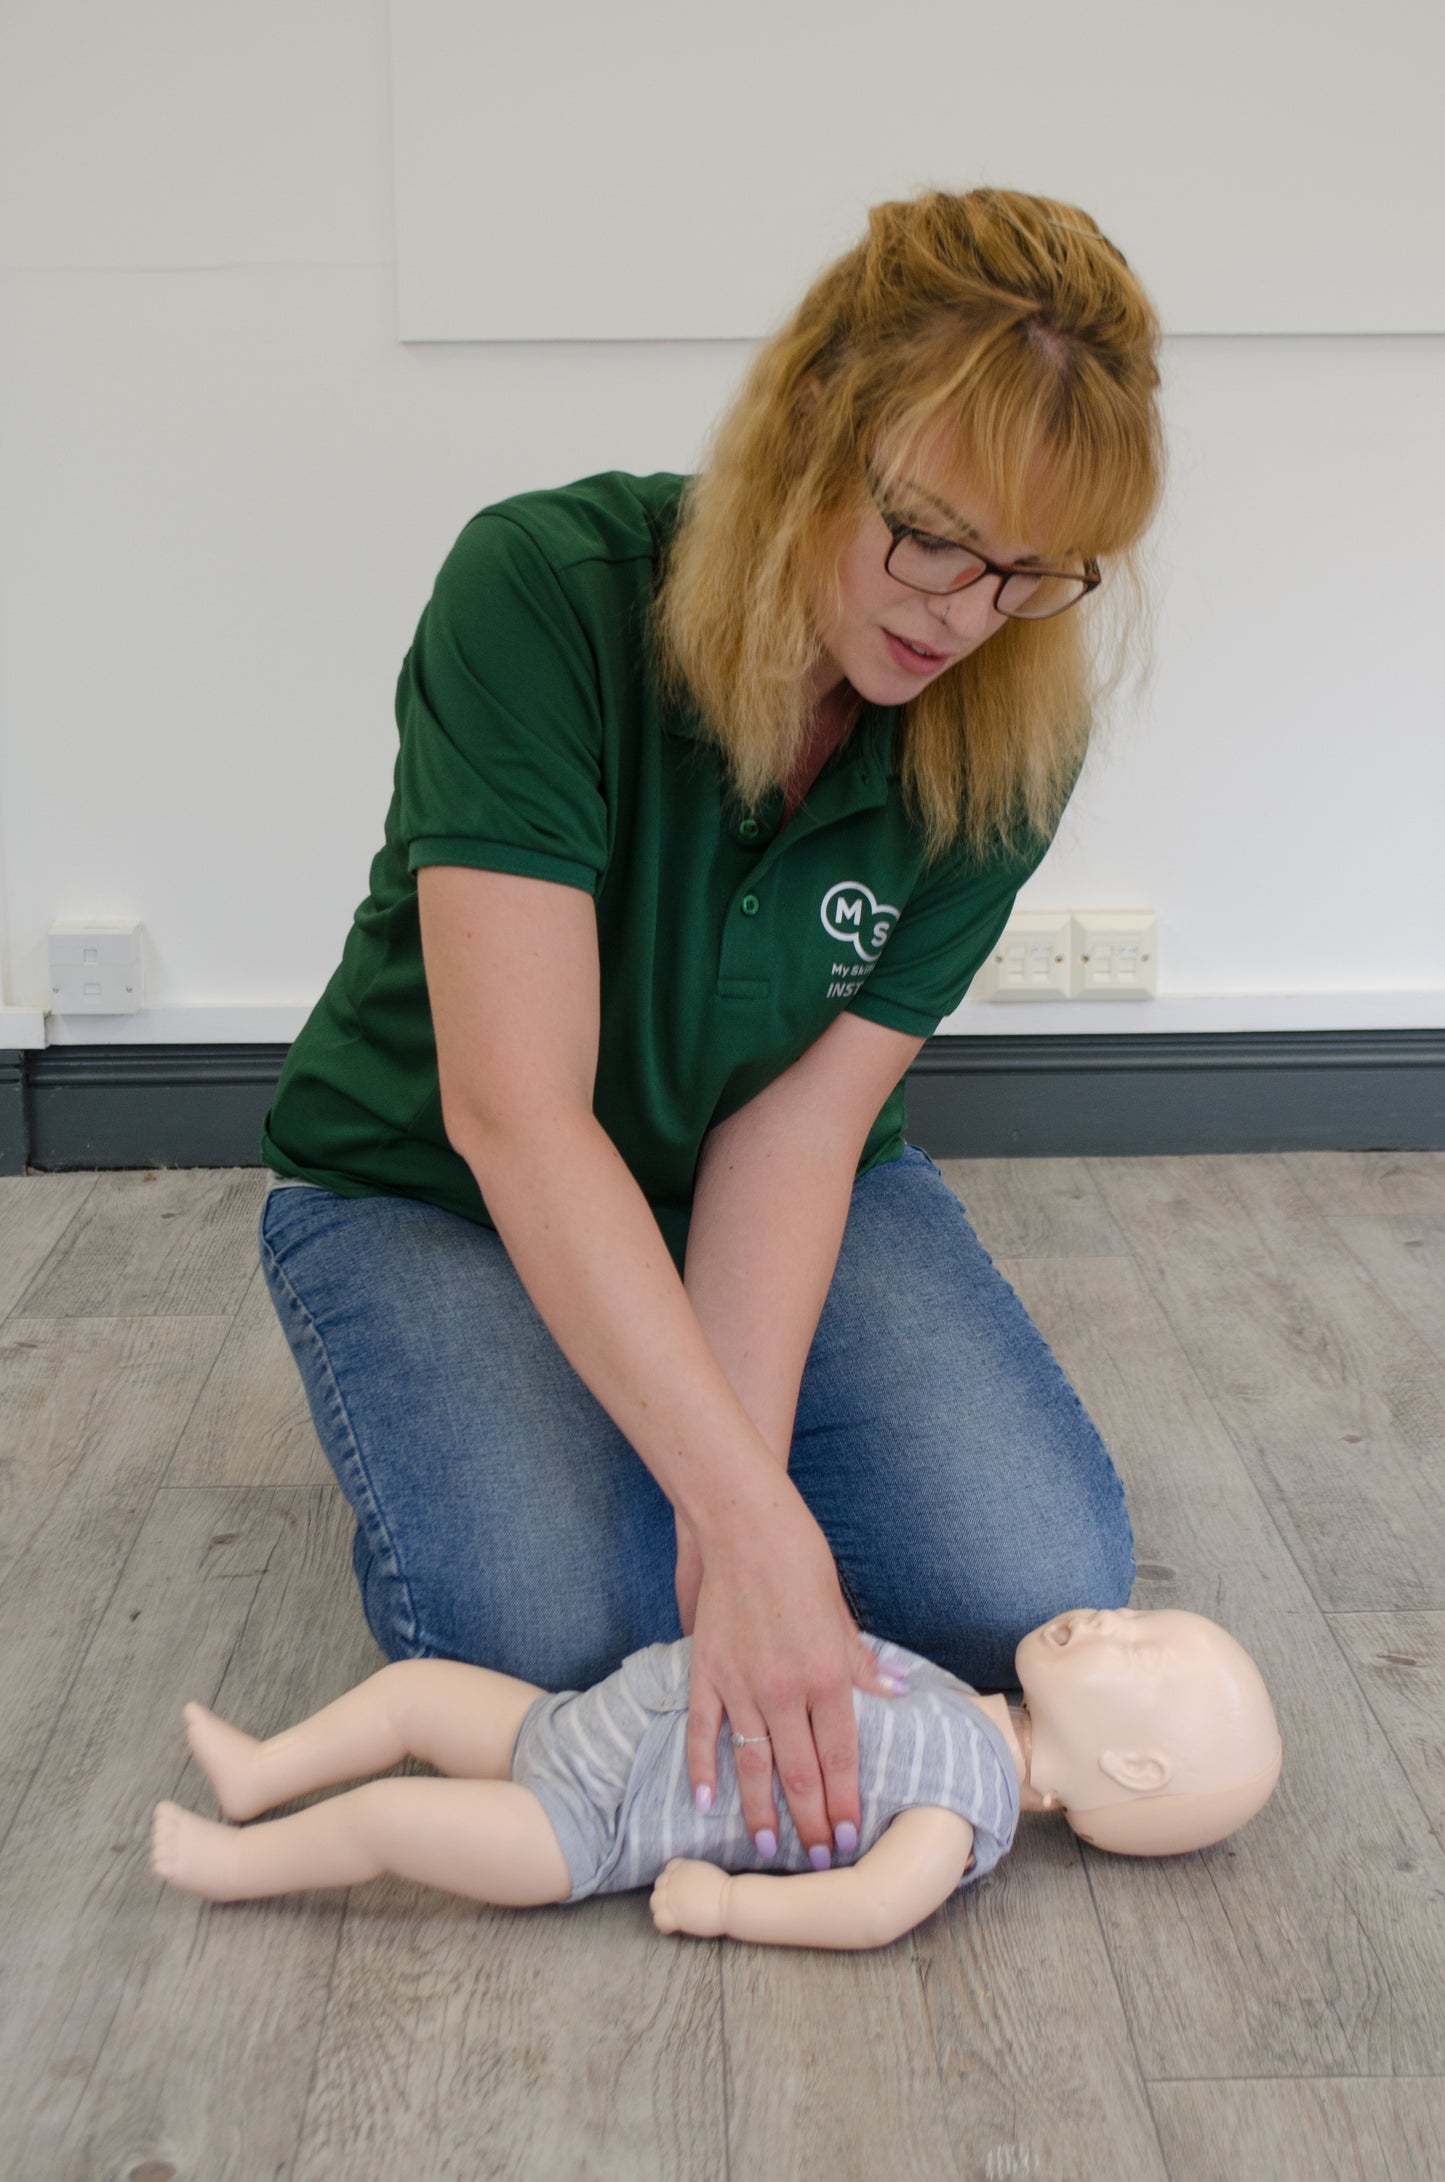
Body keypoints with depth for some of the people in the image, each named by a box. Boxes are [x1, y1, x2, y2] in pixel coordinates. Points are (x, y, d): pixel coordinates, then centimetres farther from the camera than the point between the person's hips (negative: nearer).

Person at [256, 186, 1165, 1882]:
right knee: (547, 1622, -27)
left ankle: (651, 1402, 11)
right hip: (434, 1191, -3)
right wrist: (752, 1511, -39)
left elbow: (801, 1120, -17)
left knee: (1037, 1587, -15)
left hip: (757, 1196, 4)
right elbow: (516, 1112, -33)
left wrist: (735, 1492, -30)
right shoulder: (546, 589, -28)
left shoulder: (1006, 737, -16)